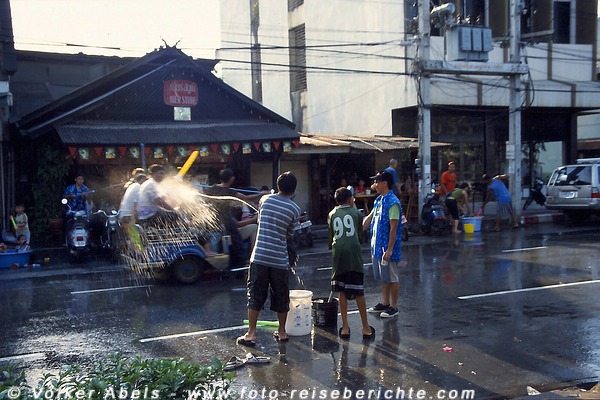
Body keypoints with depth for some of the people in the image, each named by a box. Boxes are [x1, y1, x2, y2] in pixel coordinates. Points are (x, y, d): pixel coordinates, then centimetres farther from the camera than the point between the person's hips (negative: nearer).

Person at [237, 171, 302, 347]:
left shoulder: (265, 200, 3)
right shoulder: (294, 209, -3)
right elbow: (290, 235, 5)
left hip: (259, 256, 1)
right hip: (280, 259, -1)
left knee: (255, 296, 7)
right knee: (281, 297, 12)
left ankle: (251, 334, 6)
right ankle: (282, 332, 23)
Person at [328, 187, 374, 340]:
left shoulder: (332, 214, 15)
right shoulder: (356, 212, 10)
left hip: (338, 253, 2)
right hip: (353, 252, -2)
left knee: (342, 291, 10)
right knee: (358, 291, 3)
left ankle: (345, 327, 11)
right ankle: (366, 328, 7)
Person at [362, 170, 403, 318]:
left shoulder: (392, 202, -17)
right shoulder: (379, 200, 10)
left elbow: (393, 228, -20)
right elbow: (369, 218, 21)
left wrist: (389, 249, -20)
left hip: (388, 248, -9)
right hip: (377, 246, 9)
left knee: (392, 278, 4)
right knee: (384, 278, 18)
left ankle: (393, 307, 13)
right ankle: (384, 304, 28)